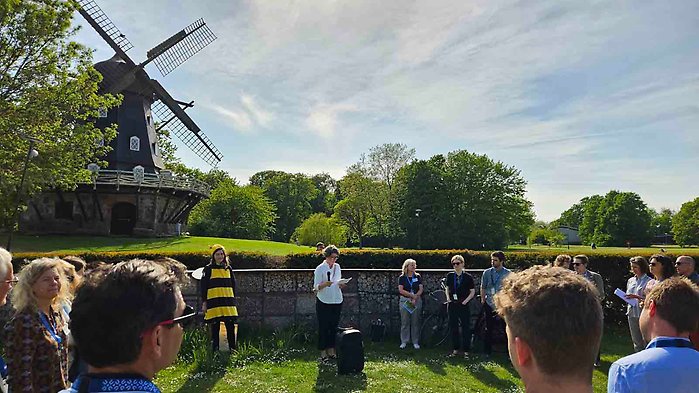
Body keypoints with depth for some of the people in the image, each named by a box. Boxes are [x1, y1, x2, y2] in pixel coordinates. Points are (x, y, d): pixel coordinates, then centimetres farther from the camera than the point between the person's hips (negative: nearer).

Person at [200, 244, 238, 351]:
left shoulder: (228, 268, 12)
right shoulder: (208, 269, 2)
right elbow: (203, 286, 0)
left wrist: (233, 300, 13)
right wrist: (204, 302, -4)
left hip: (228, 302, 3)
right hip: (213, 302, -3)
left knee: (231, 326, 1)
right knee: (215, 327, 3)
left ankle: (233, 349, 9)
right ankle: (215, 349, 12)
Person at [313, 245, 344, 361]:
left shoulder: (337, 267, 10)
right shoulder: (320, 268, -7)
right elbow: (316, 287, -10)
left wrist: (341, 284, -5)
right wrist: (325, 284, -29)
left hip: (337, 301, 5)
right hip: (323, 302, -5)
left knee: (334, 327, 8)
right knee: (323, 327, -1)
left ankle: (331, 351, 18)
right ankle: (323, 352, 8)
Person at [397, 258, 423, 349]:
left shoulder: (418, 277, 7)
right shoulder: (402, 278, 1)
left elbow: (421, 289, 1)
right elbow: (401, 290, -8)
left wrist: (415, 298, -12)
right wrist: (412, 295, -13)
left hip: (416, 301, 1)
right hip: (404, 301, -1)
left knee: (415, 322, 3)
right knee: (405, 322, 1)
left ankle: (415, 342, 11)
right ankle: (404, 342, 9)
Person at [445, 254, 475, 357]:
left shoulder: (468, 277, -3)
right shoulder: (450, 276, 6)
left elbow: (472, 291, 1)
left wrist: (466, 300, -10)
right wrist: (448, 297, 2)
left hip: (463, 305, -3)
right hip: (452, 305, 3)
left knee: (466, 327, 0)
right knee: (453, 327, 7)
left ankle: (465, 349, 9)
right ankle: (455, 348, 18)